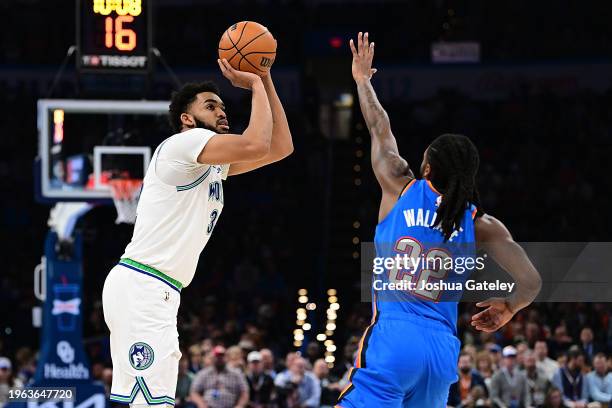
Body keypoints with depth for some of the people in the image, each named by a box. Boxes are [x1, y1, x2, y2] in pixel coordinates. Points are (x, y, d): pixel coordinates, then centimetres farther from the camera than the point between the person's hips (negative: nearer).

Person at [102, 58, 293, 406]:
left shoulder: (215, 165, 21)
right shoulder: (184, 143, -8)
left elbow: (281, 147, 20)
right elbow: (256, 145, -22)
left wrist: (265, 79, 14)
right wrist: (255, 85, -8)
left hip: (157, 295, 11)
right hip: (141, 288, -11)